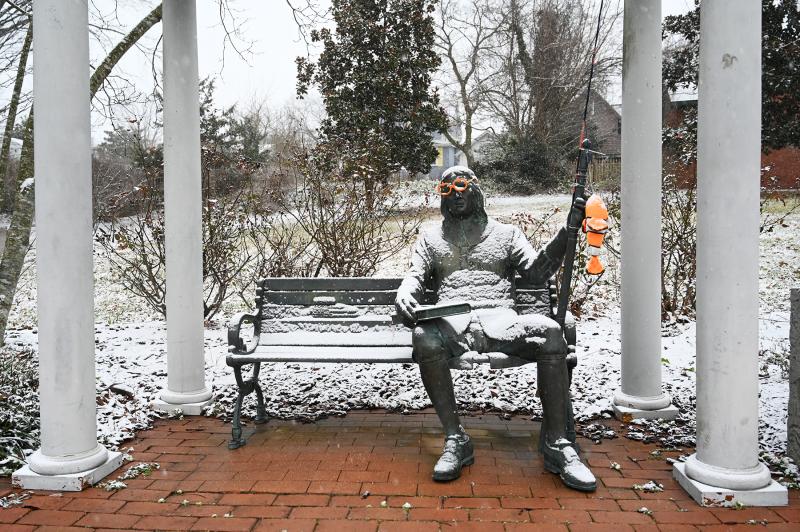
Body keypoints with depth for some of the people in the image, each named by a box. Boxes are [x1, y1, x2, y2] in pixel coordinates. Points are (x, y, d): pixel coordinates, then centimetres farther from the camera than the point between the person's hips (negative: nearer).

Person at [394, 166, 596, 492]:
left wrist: (567, 231, 1)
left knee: (550, 331, -31)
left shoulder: (505, 233, 23)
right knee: (423, 337, -37)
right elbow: (416, 276, 14)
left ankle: (556, 444, -23)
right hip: (452, 322, 0)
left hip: (499, 318, 1)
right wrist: (404, 295, -11)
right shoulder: (430, 239, 26)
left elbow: (537, 272, 12)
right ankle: (455, 440, -24)